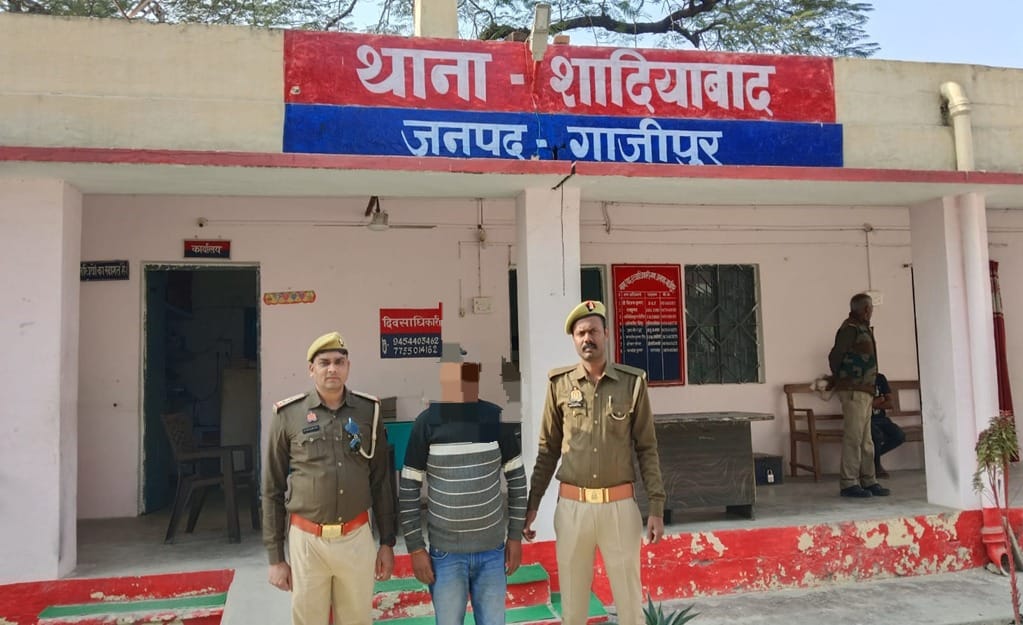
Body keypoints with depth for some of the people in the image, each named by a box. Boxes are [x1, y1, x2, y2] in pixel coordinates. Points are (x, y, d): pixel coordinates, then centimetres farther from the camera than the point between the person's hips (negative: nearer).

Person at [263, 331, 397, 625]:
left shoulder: (369, 411, 0)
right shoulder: (288, 416, -5)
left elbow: (382, 481, 6)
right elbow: (272, 491, 1)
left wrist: (387, 542, 6)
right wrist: (275, 557, 1)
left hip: (357, 538, 1)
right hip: (306, 540, -1)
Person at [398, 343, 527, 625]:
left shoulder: (496, 418, -3)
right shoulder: (428, 422, -8)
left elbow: (517, 480, 5)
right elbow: (408, 489, -3)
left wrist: (515, 535, 4)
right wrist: (415, 548, -5)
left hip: (492, 549, 2)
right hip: (446, 552, -1)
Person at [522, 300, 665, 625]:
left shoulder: (632, 382, -1)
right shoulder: (560, 384, 1)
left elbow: (647, 449, 1)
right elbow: (548, 450, 7)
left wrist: (657, 507, -3)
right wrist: (531, 504, 6)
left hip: (620, 506, -1)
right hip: (572, 507, 1)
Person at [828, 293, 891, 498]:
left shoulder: (863, 328, 17)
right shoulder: (850, 328, -12)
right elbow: (835, 356, -14)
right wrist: (839, 378, 0)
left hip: (865, 391, 10)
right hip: (853, 391, -10)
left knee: (866, 440, 12)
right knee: (853, 438, -8)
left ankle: (868, 481, 19)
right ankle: (848, 483, -4)